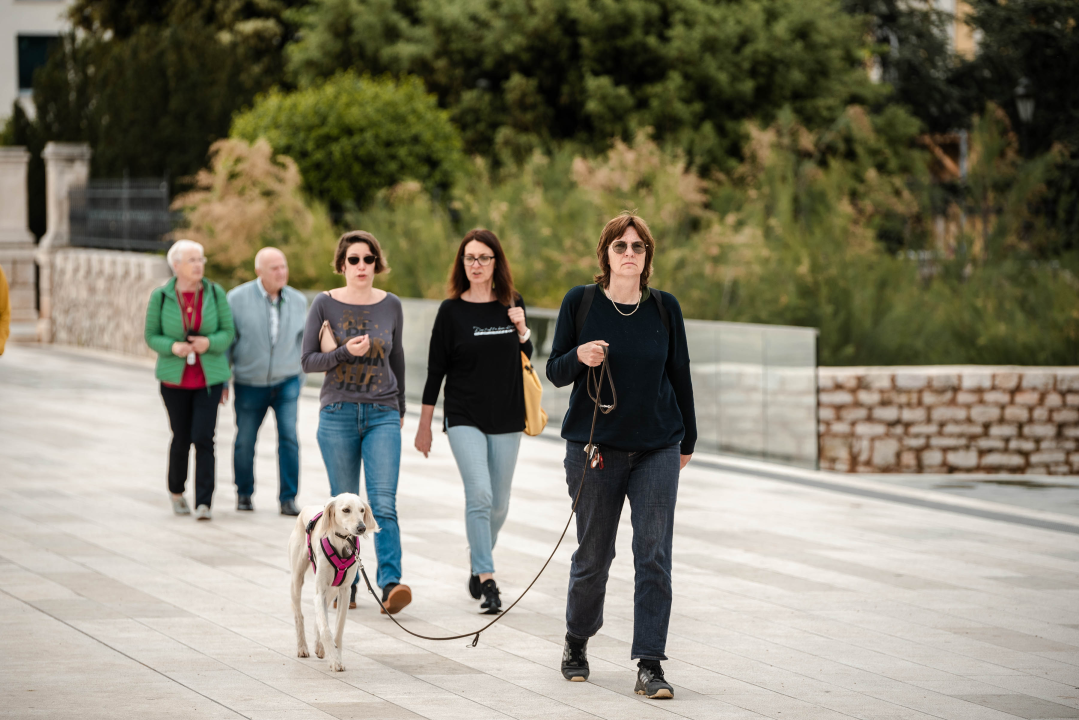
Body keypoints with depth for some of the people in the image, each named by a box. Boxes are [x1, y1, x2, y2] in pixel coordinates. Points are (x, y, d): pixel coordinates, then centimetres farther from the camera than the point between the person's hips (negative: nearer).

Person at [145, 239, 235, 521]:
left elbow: (228, 333, 1)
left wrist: (209, 342, -19)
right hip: (175, 378, 0)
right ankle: (176, 491, 32)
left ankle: (204, 502, -9)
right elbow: (152, 337, 1)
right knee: (181, 437, 7)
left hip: (209, 378, 0)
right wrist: (173, 347, -19)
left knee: (203, 437, -11)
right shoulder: (161, 297, -3)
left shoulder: (215, 293, -1)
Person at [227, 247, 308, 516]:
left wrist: (300, 371, 17)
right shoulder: (237, 299, -10)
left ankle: (288, 499, -9)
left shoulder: (298, 300, -2)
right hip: (250, 385, -1)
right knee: (245, 442, 8)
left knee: (289, 438, -14)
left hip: (287, 382, 1)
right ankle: (244, 493, 30)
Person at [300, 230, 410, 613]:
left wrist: (400, 408, 24)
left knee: (384, 504, -13)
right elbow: (307, 360, -1)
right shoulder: (325, 304, 0)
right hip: (338, 414, 0)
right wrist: (345, 352, -18)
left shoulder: (391, 305, 6)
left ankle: (391, 585, -21)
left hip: (383, 416, 0)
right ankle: (344, 585, 17)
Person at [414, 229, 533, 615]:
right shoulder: (452, 310, -2)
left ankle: (478, 564, 31)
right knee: (479, 493, -18)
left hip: (507, 420, 3)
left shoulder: (512, 305, 6)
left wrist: (522, 330, -4)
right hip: (464, 418, -3)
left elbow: (525, 361, 15)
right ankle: (487, 580, -18)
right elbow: (436, 370, 1)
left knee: (498, 503, 8)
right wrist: (424, 425, 1)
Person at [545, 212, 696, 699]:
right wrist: (579, 357, -20)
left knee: (654, 555, -6)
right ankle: (577, 642, 32)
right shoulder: (579, 303, -1)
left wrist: (688, 439, 16)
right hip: (594, 447, -1)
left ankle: (650, 665, -4)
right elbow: (555, 373, 1)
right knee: (593, 555, 7)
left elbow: (680, 375, 11)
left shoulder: (665, 308, 2)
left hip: (657, 449, 1)